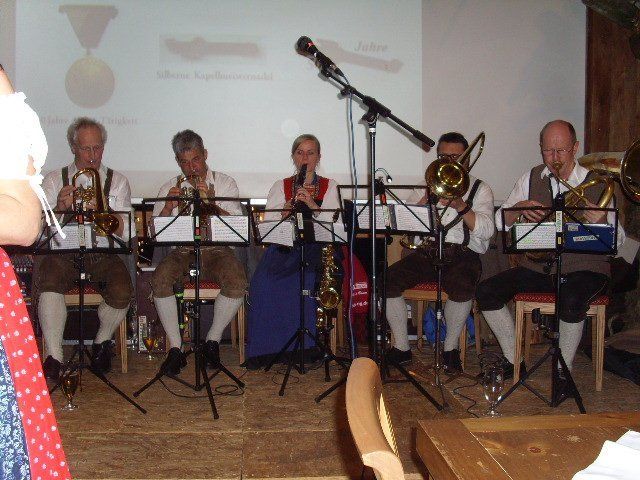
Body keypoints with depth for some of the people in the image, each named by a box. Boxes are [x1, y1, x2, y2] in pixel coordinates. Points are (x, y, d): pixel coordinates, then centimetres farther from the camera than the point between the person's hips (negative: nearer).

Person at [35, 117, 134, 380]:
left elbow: (125, 234, 1)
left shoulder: (118, 182, 12)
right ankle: (53, 358, -23)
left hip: (103, 254, 0)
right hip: (61, 252, 0)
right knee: (49, 282, -32)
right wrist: (60, 207, -19)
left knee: (122, 293, -26)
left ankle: (102, 341, 4)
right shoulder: (54, 180, 12)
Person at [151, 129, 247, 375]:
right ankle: (175, 348, -17)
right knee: (160, 279, -30)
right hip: (182, 252, 1)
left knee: (237, 282, -31)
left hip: (216, 251, -1)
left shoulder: (225, 183, 9)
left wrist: (211, 203, -17)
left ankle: (213, 341, -9)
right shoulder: (170, 188, 13)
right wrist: (168, 207, -12)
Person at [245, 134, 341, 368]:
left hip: (314, 249, -1)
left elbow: (333, 222, -1)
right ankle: (265, 347, -17)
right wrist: (286, 208, -12)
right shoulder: (281, 186, 18)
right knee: (262, 282, -28)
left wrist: (311, 203, -14)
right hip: (284, 248, 2)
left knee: (307, 281, -33)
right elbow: (267, 222, 6)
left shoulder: (329, 186, 15)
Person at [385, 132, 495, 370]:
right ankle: (401, 347, -7)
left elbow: (486, 231, -4)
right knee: (387, 281, -21)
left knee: (463, 288, -35)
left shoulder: (479, 189, 13)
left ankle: (451, 347, -10)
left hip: (463, 254, -3)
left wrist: (460, 206, -16)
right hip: (426, 252, 3)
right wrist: (429, 197, -6)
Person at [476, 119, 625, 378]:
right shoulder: (531, 178, 6)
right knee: (486, 291, -13)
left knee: (571, 302, -35)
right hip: (537, 267, 4)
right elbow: (501, 222, 5)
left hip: (583, 268, -4)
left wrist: (602, 223, -29)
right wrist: (518, 208, -17)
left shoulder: (596, 184, -4)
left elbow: (617, 241, -6)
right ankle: (513, 361, 2)